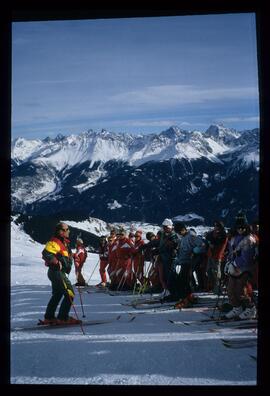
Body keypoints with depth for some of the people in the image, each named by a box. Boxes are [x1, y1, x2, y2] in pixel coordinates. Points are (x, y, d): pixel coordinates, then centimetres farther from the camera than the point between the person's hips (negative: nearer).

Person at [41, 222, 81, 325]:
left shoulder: (64, 242, 16)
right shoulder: (54, 242, -14)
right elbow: (46, 254, -26)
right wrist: (57, 262, -25)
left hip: (60, 272, 11)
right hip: (57, 271, -11)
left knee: (57, 295, 18)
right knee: (70, 293, -9)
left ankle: (49, 317, 26)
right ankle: (63, 317, -5)